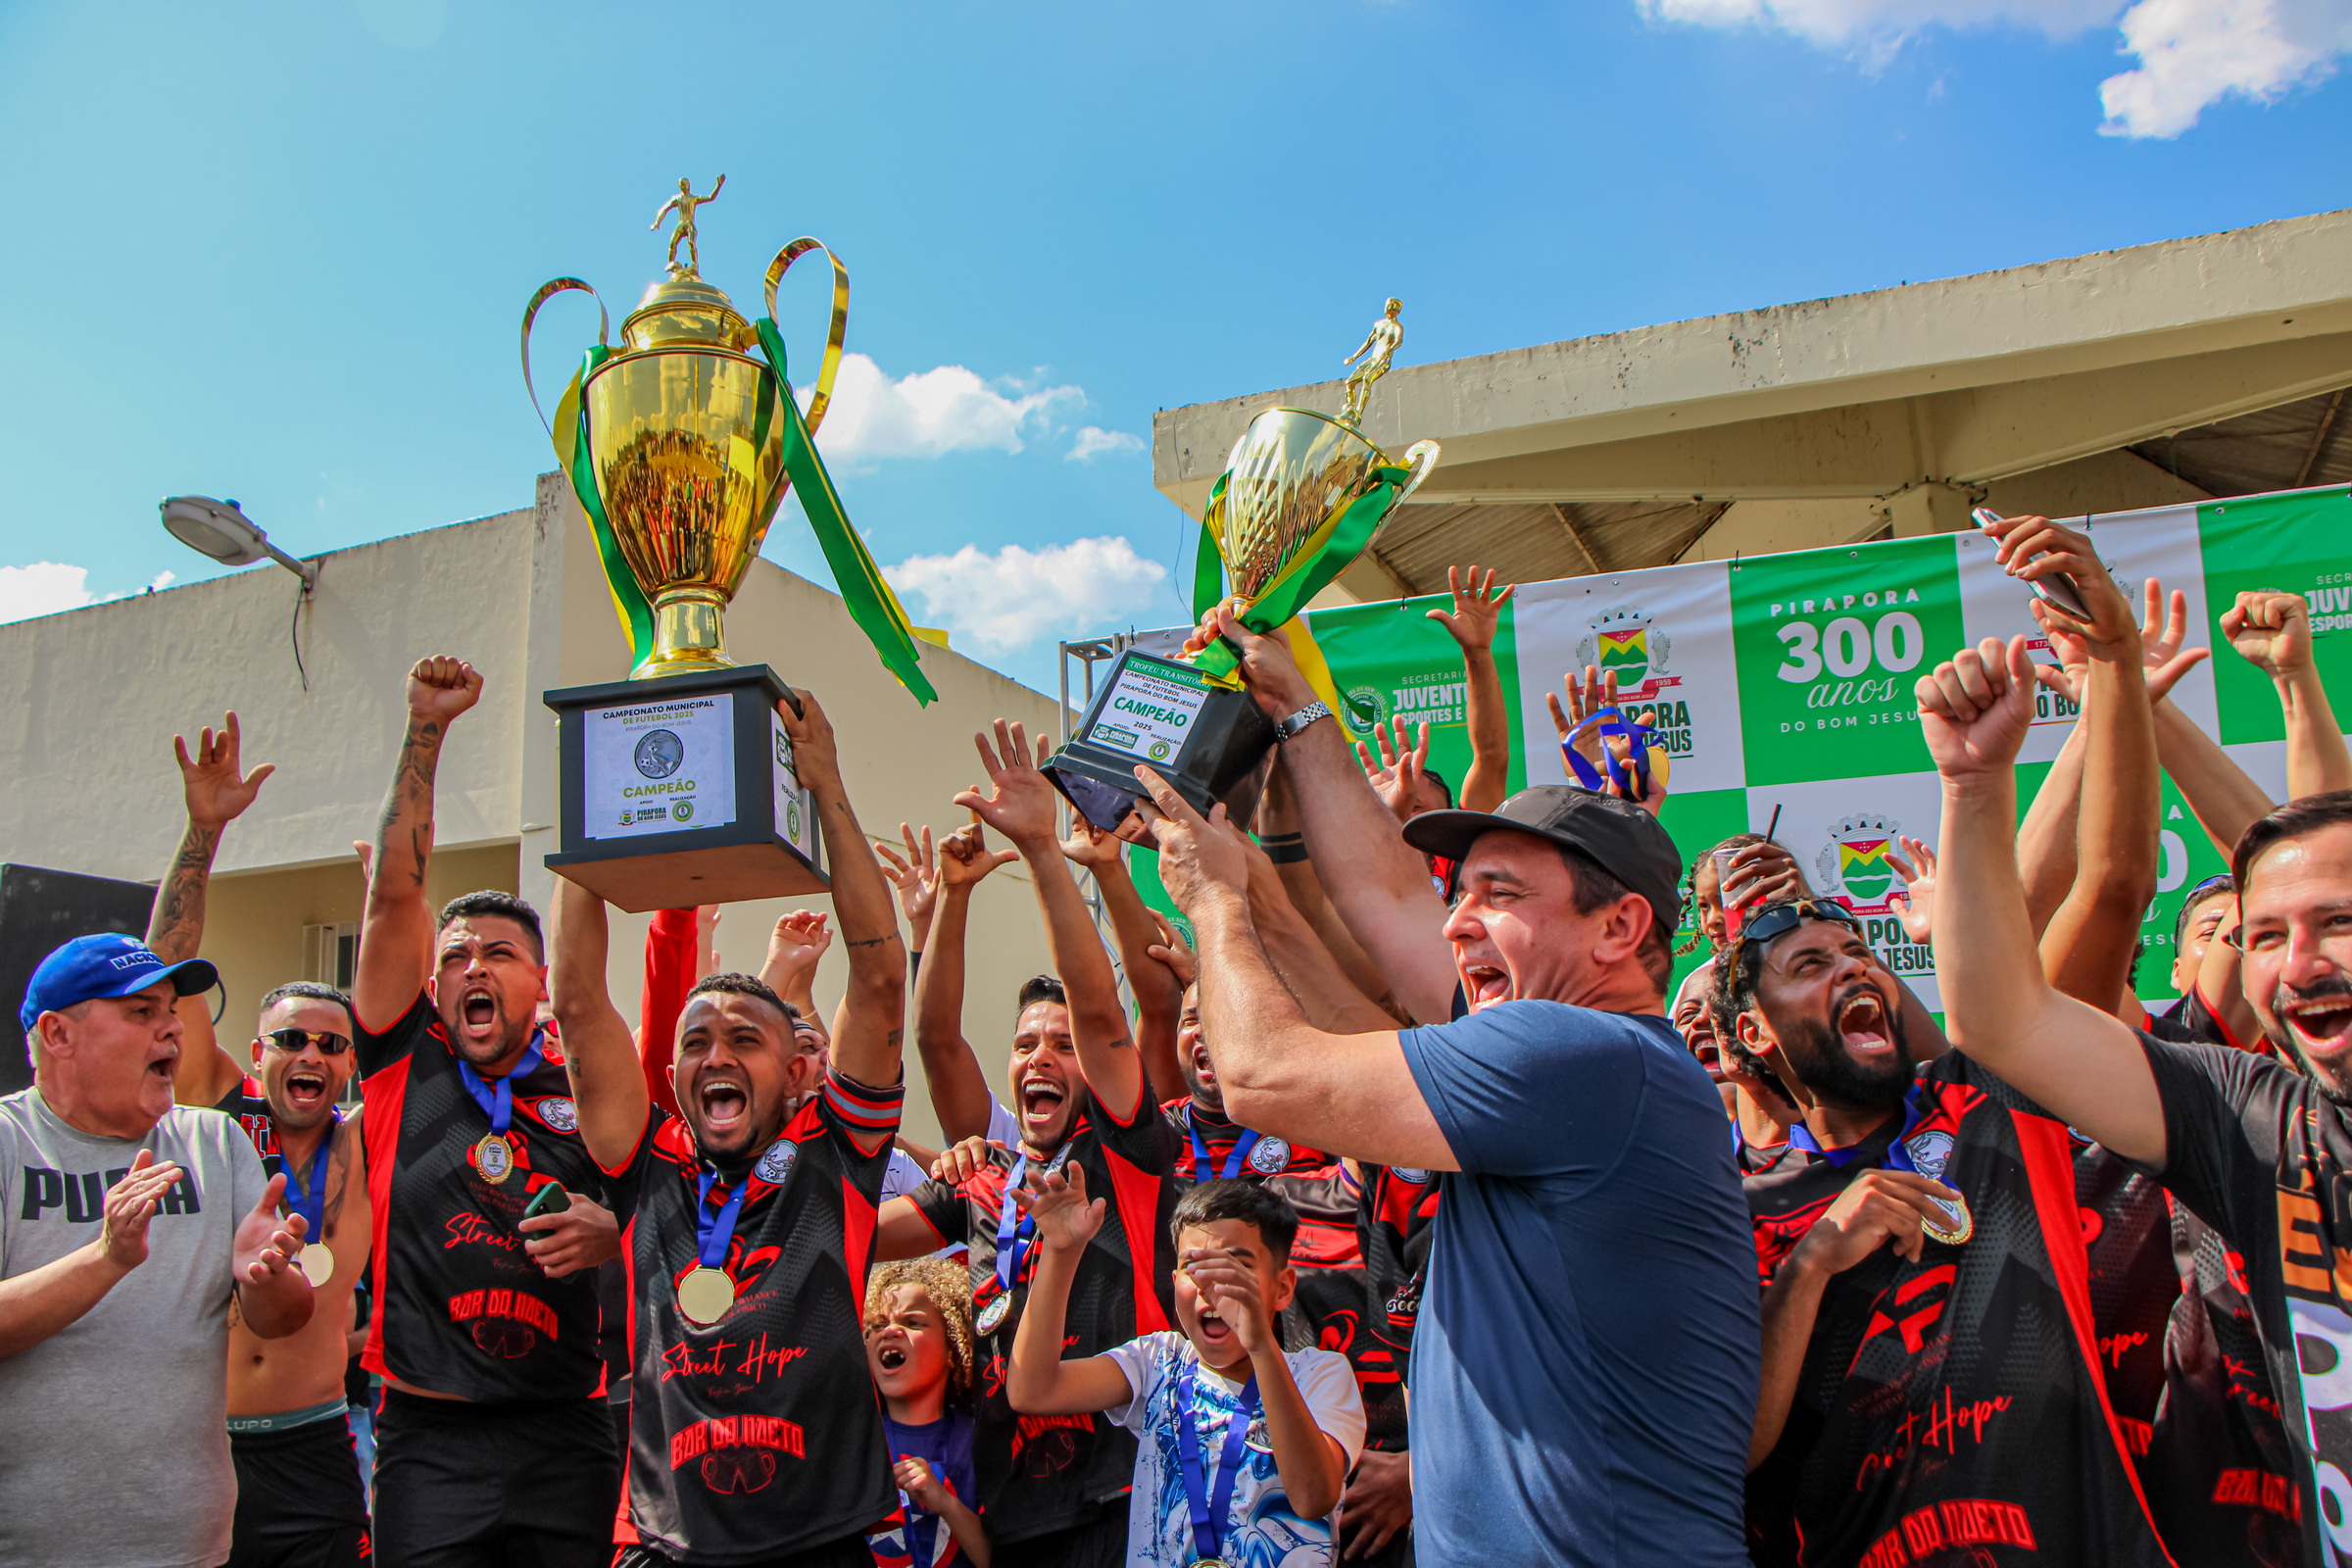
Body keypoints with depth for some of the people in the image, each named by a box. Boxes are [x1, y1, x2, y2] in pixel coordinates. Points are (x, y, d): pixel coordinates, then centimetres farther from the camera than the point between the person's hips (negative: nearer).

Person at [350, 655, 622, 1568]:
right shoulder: (408, 1064, 6)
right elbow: (394, 890, -1)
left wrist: (610, 1236, -12)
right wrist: (425, 730, -4)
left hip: (566, 1439, 1)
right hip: (428, 1438, 0)